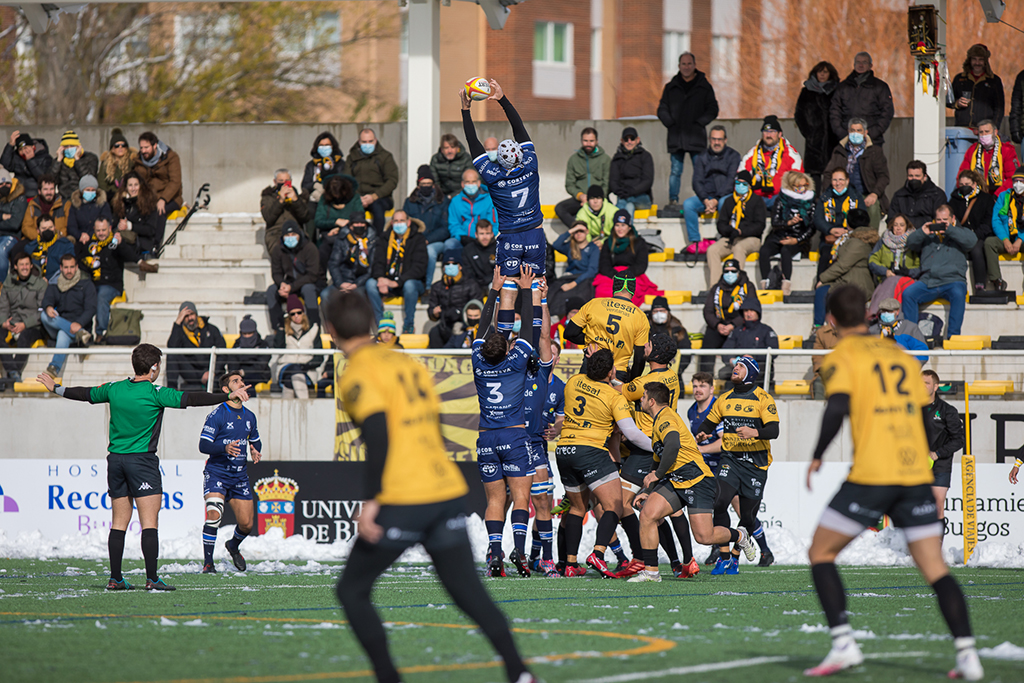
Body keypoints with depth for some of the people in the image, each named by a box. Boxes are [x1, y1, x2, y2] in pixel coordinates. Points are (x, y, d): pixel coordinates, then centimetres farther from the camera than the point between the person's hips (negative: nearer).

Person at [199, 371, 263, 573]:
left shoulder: (249, 416, 10)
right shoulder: (217, 414, -9)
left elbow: (255, 441, 24)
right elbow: (203, 445, -14)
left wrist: (255, 450, 0)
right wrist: (225, 448, -31)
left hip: (240, 476, 5)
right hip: (217, 472, -5)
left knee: (246, 524, 3)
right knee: (214, 515, -24)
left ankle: (233, 546, 37)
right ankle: (208, 563, -14)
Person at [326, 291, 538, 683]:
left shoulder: (357, 375, -4)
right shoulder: (407, 364, 17)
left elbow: (378, 435, -18)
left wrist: (370, 500, -18)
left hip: (401, 502, -7)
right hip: (449, 489, 7)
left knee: (352, 590, 9)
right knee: (467, 589, 7)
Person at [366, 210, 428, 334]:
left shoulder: (417, 239, -6)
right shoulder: (385, 238, 8)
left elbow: (419, 267, -15)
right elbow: (378, 262, 3)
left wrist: (397, 282, -25)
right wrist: (380, 279, -21)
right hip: (388, 282, 3)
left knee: (409, 285, -38)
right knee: (370, 284, -24)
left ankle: (408, 325, -22)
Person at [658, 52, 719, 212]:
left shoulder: (704, 87, 7)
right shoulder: (671, 87, 12)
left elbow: (712, 110, 5)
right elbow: (662, 109, 14)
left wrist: (699, 123, -6)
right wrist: (670, 123, -2)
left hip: (696, 137, -2)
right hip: (676, 137, 2)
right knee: (676, 171, 1)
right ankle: (673, 201, 3)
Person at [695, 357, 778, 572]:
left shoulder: (763, 399, -3)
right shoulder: (725, 399, 12)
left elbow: (773, 430, -12)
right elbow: (709, 423, 19)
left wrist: (754, 432, -32)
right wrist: (701, 435, -4)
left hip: (755, 461, -3)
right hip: (730, 459, 3)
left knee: (747, 516, 0)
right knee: (720, 502, -19)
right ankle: (724, 557, -14)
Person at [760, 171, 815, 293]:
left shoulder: (809, 204, 3)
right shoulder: (781, 202, 2)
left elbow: (811, 228, 0)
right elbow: (775, 223, -5)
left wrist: (796, 241, -13)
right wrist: (789, 223, -24)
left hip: (798, 240, -1)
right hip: (778, 237, 1)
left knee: (785, 250, -36)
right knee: (764, 251, -30)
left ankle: (786, 285, -42)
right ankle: (765, 284, -33)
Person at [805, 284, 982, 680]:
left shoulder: (841, 357, 1)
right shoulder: (902, 355, 18)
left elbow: (837, 408, -16)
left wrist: (816, 456, -3)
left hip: (870, 477, -5)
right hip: (916, 477, 5)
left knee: (820, 554, 9)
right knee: (935, 570, 5)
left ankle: (843, 644, -3)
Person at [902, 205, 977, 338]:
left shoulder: (959, 232, 14)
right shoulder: (929, 234, 22)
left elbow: (972, 241, -6)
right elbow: (911, 243, 14)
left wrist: (949, 230, -13)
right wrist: (921, 232, -7)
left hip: (952, 281, -3)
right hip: (927, 281, 3)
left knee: (958, 294, -35)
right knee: (907, 293, -21)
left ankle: (953, 335, -30)